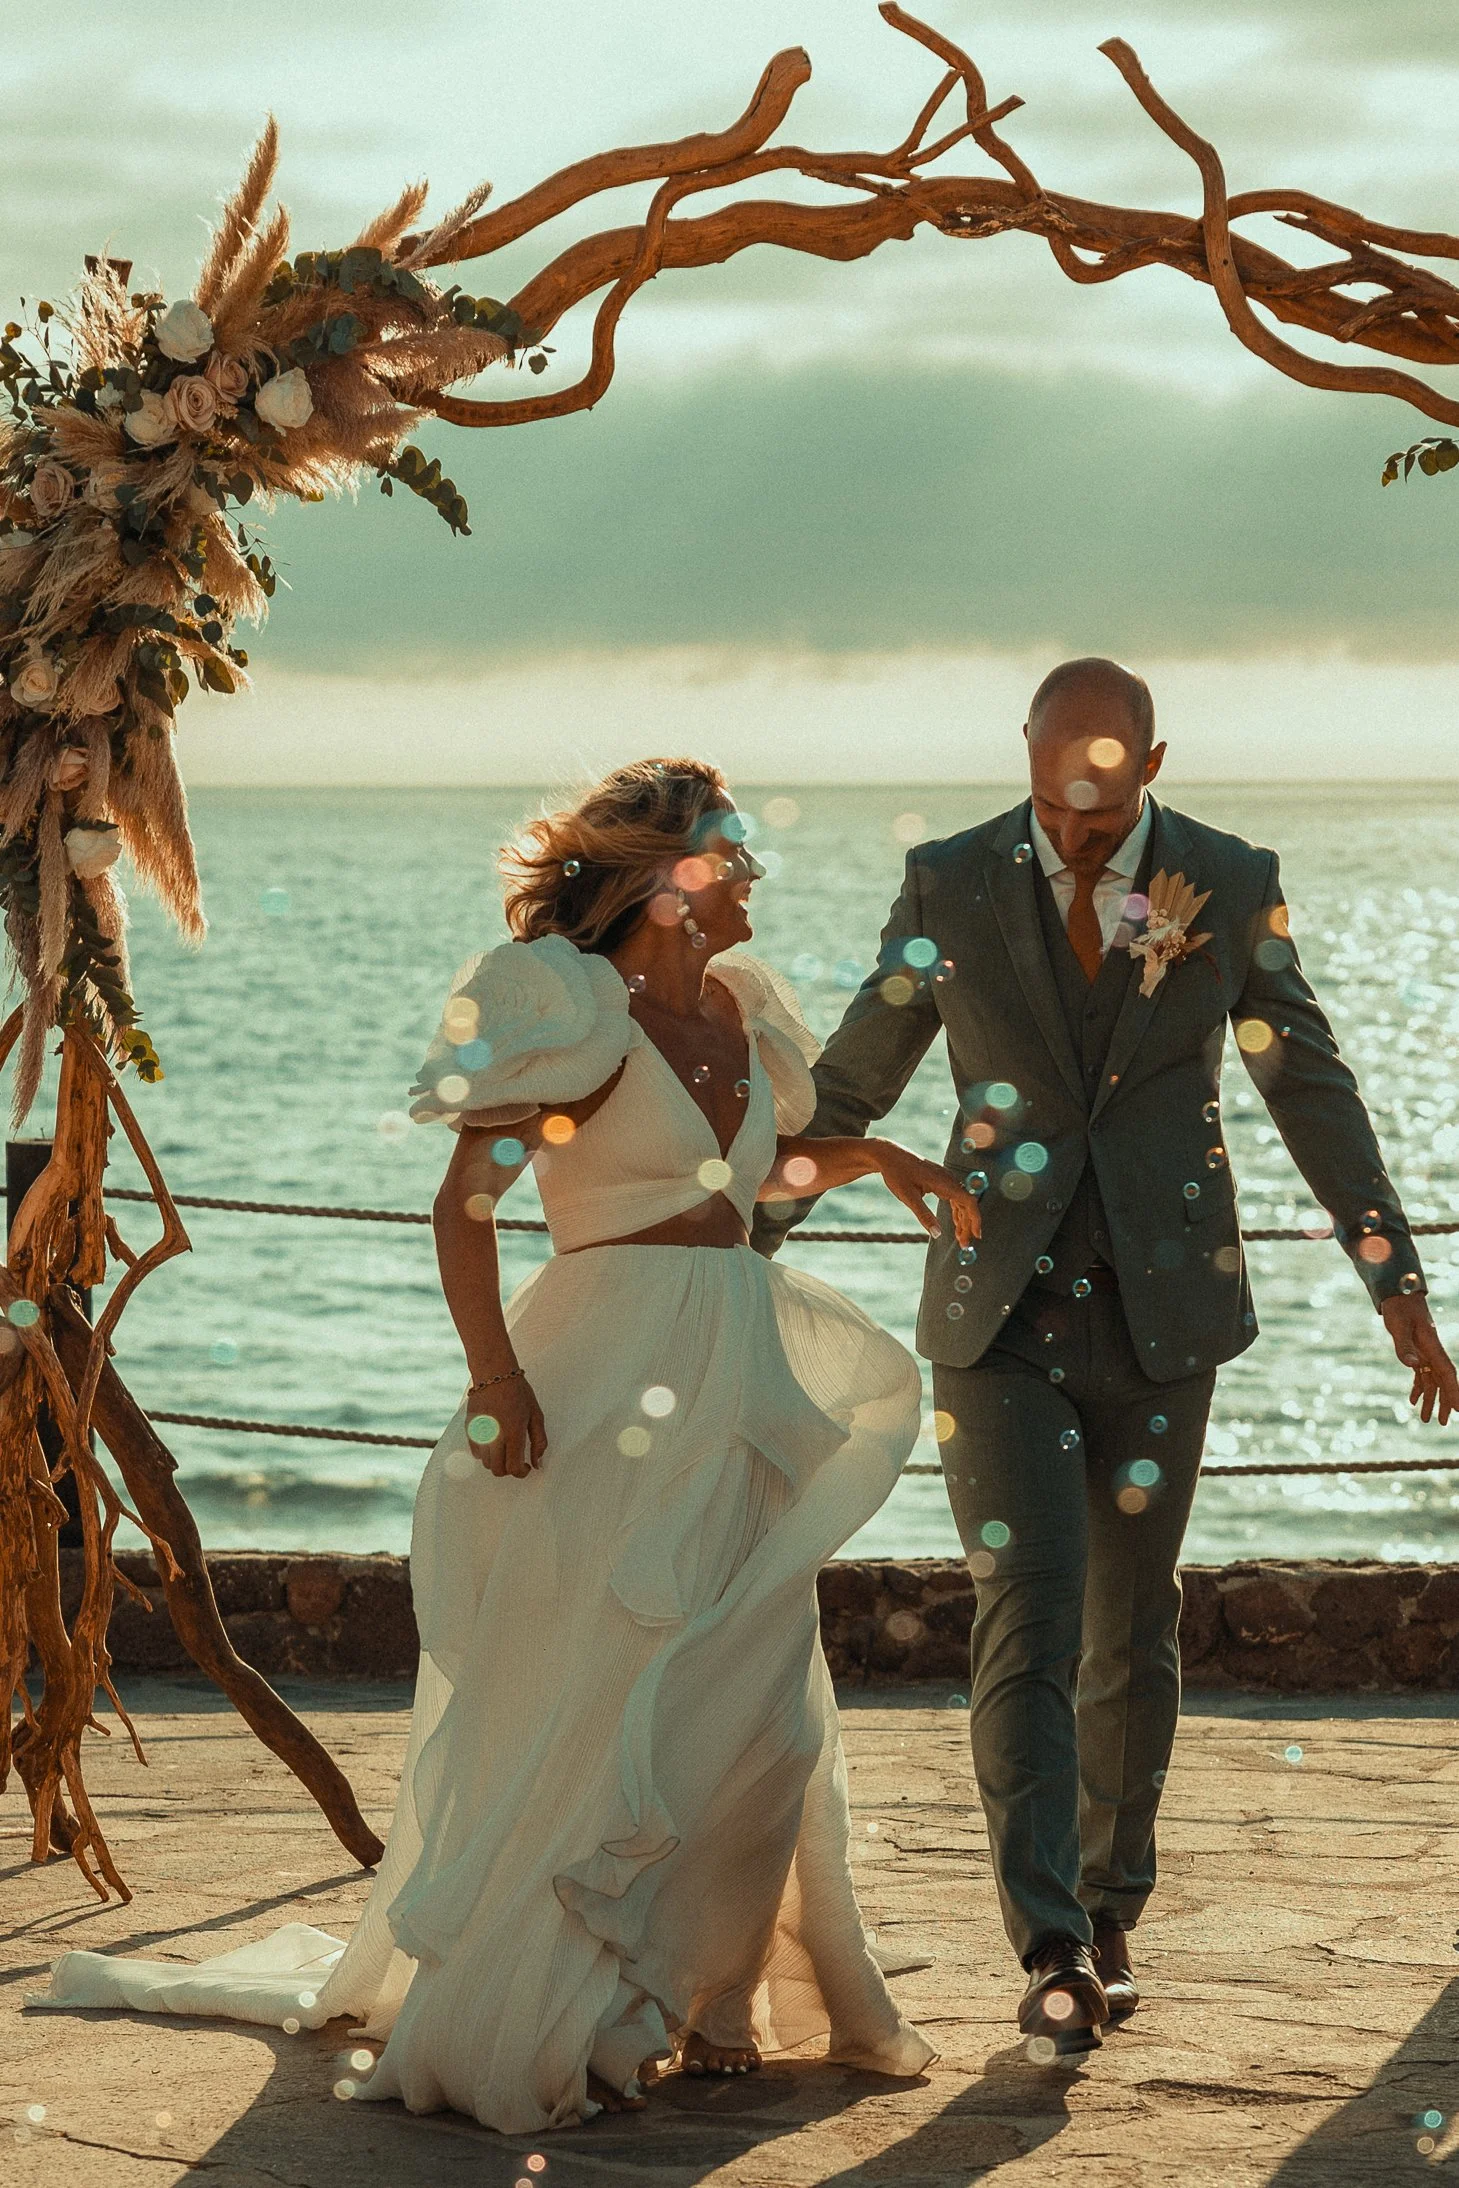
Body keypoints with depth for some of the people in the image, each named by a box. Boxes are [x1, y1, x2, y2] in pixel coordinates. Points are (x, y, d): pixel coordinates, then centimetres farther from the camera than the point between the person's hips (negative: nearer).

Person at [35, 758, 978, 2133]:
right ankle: (512, 2028, 5)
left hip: (736, 1388, 8)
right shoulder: (580, 1015, -11)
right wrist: (496, 1376, -23)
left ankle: (701, 1996, 23)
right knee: (584, 1694, -5)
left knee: (746, 1704, 10)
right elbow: (464, 1203, -15)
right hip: (610, 1378, -8)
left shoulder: (737, 1011, 12)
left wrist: (876, 1157, 16)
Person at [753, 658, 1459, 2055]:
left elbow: (1311, 1088, 3)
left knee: (1130, 1628, 11)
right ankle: (1054, 1954, -15)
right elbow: (851, 1081, 3)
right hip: (1002, 1317, -1)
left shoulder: (1229, 884, -4)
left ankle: (1110, 1906, 30)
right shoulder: (952, 885, -5)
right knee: (1030, 1625, -12)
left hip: (1160, 1317, 1)